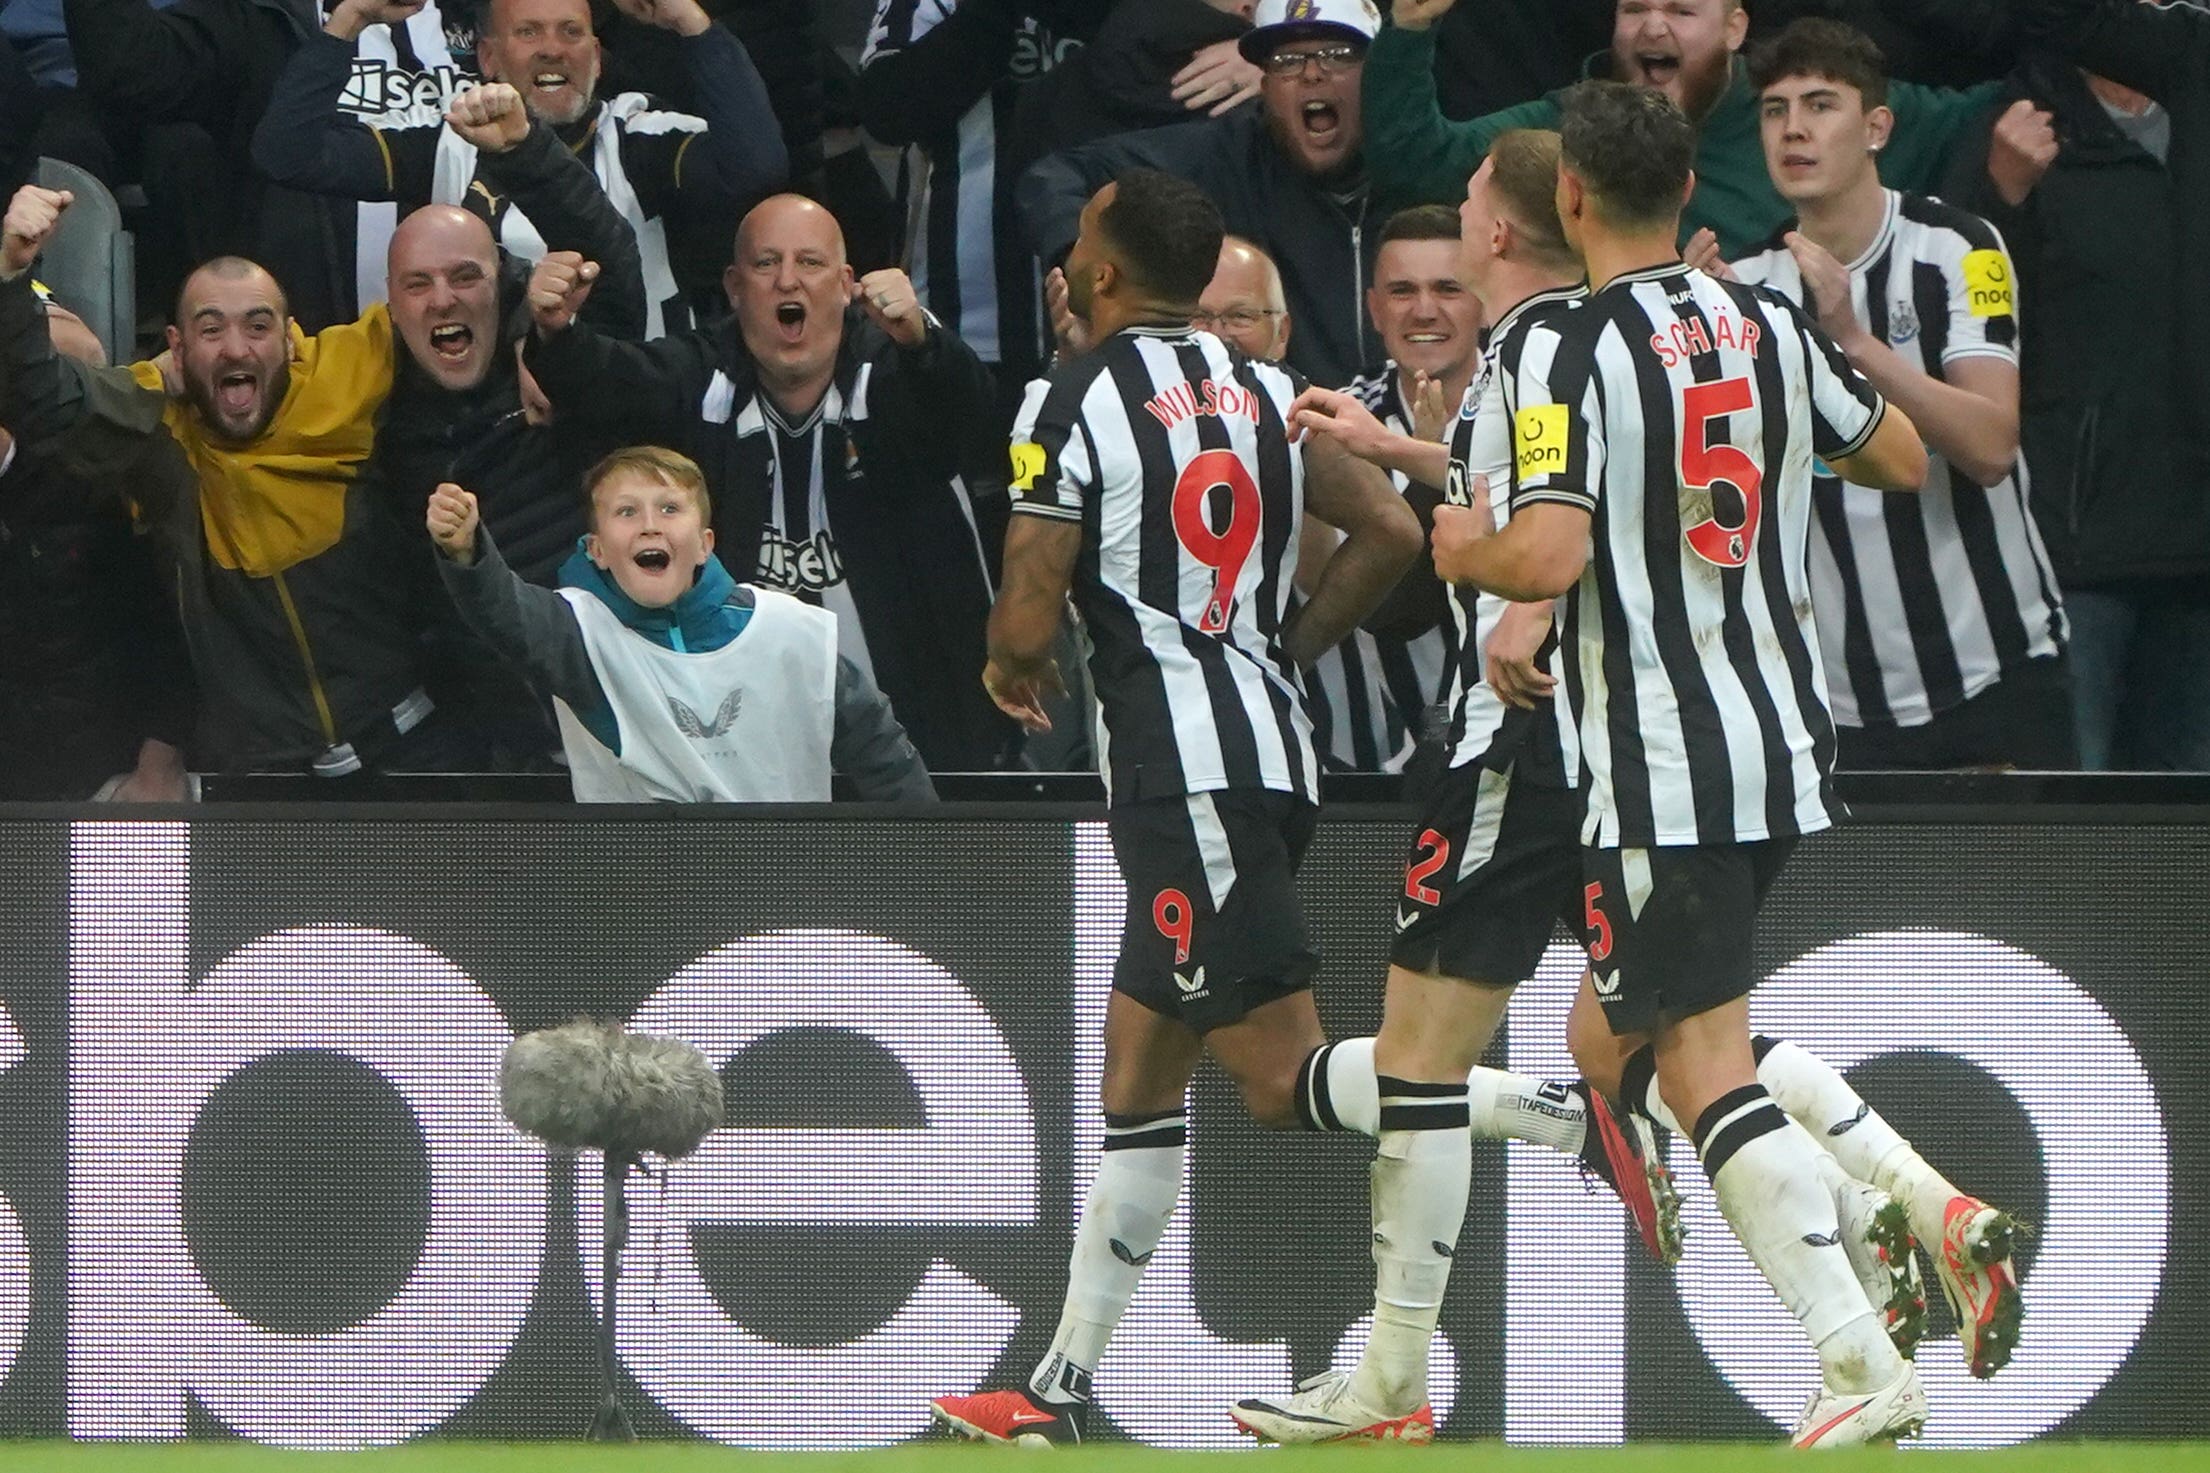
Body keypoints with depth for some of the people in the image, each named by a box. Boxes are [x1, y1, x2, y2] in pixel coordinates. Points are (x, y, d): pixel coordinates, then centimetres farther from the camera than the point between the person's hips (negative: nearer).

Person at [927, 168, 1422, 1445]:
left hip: (1183, 762, -9)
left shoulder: (1073, 401, -6)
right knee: (1141, 1080, 14)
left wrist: (1013, 667, 14)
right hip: (1275, 745, 9)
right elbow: (1392, 532, 11)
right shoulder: (1265, 392, 14)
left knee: (1284, 1074, -14)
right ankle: (1061, 1393, 19)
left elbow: (1029, 621, -9)